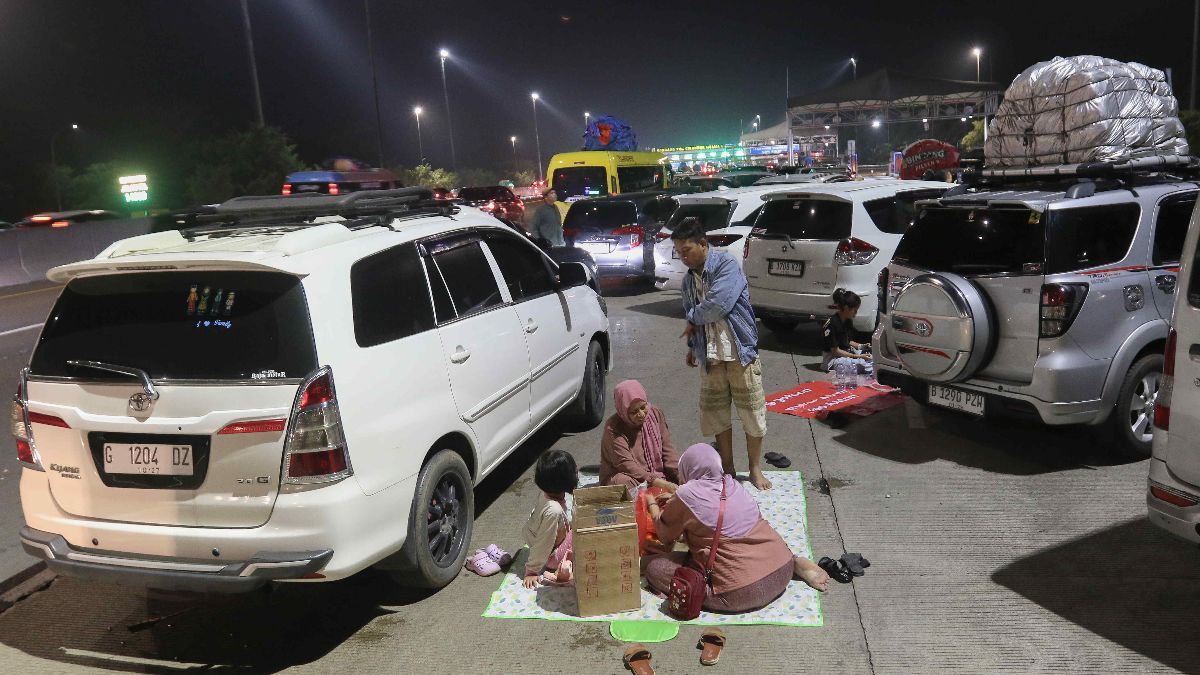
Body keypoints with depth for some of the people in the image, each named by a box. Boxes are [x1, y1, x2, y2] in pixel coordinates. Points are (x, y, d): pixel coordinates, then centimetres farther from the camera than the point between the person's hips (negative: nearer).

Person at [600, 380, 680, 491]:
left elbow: (667, 450, 1)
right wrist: (656, 482, -33)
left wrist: (681, 476, -15)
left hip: (658, 475, 4)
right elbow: (626, 465, -23)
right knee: (624, 481, -36)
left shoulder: (656, 413, 1)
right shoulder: (613, 428, -16)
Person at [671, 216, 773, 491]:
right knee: (715, 413, 11)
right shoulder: (689, 279, 9)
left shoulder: (727, 265, -14)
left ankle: (755, 469, 20)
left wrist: (693, 319, -10)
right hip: (710, 357, 6)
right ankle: (727, 468, 26)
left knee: (752, 412, 3)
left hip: (740, 352, -6)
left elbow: (718, 305, -26)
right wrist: (692, 346, 11)